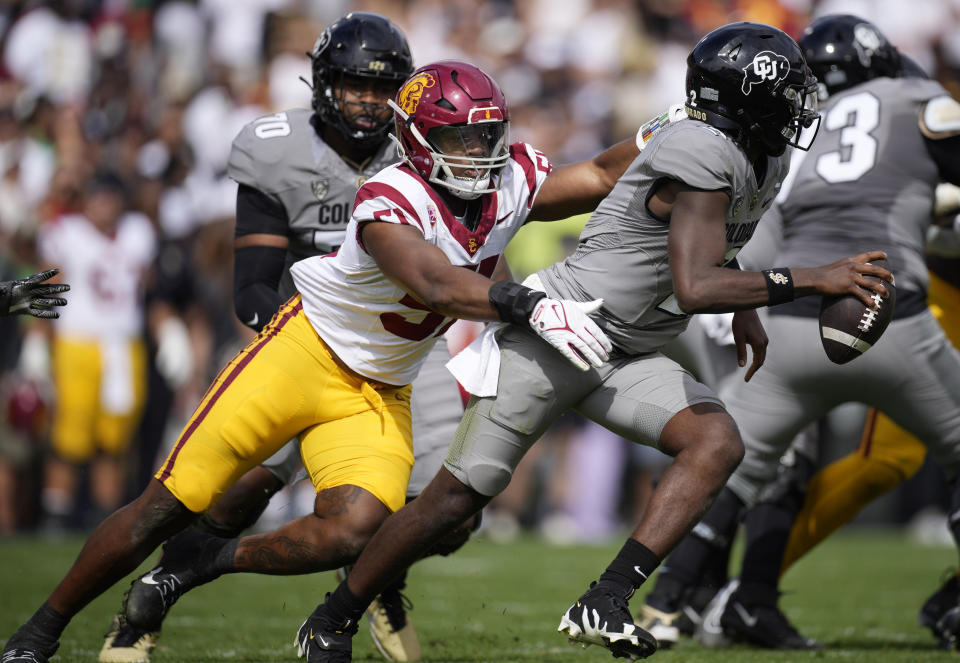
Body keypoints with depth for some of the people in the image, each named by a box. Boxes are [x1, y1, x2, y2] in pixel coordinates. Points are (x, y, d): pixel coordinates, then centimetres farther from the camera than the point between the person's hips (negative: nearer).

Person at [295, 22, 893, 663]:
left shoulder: (765, 163, 6)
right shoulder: (701, 158, -25)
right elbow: (694, 290, -35)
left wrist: (744, 306, 23)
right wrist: (810, 281, -32)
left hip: (627, 358, 9)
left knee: (718, 442, -17)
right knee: (459, 494, -3)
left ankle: (604, 605, -23)